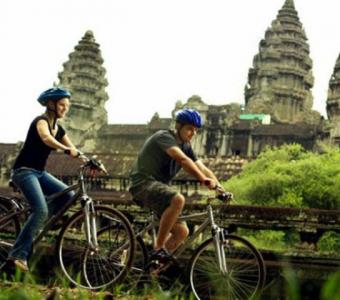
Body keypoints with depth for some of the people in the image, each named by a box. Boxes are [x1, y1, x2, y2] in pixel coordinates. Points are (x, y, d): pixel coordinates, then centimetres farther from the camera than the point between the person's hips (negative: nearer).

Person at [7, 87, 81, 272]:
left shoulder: (58, 128, 11)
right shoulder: (41, 121, -14)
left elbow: (73, 150, 6)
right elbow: (46, 138, -36)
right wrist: (67, 150, -51)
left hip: (39, 172, 8)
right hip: (24, 171, -8)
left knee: (67, 195, -7)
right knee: (41, 210, -23)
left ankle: (35, 225, 5)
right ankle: (18, 254, -19)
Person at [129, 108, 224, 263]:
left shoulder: (186, 146, 12)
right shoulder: (164, 137, -14)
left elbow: (203, 169, 6)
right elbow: (183, 160, -31)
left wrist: (220, 188, -8)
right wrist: (204, 180, -41)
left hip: (159, 186, 9)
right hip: (144, 183, -9)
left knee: (181, 231, 0)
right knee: (178, 199, -35)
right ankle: (159, 248, -27)